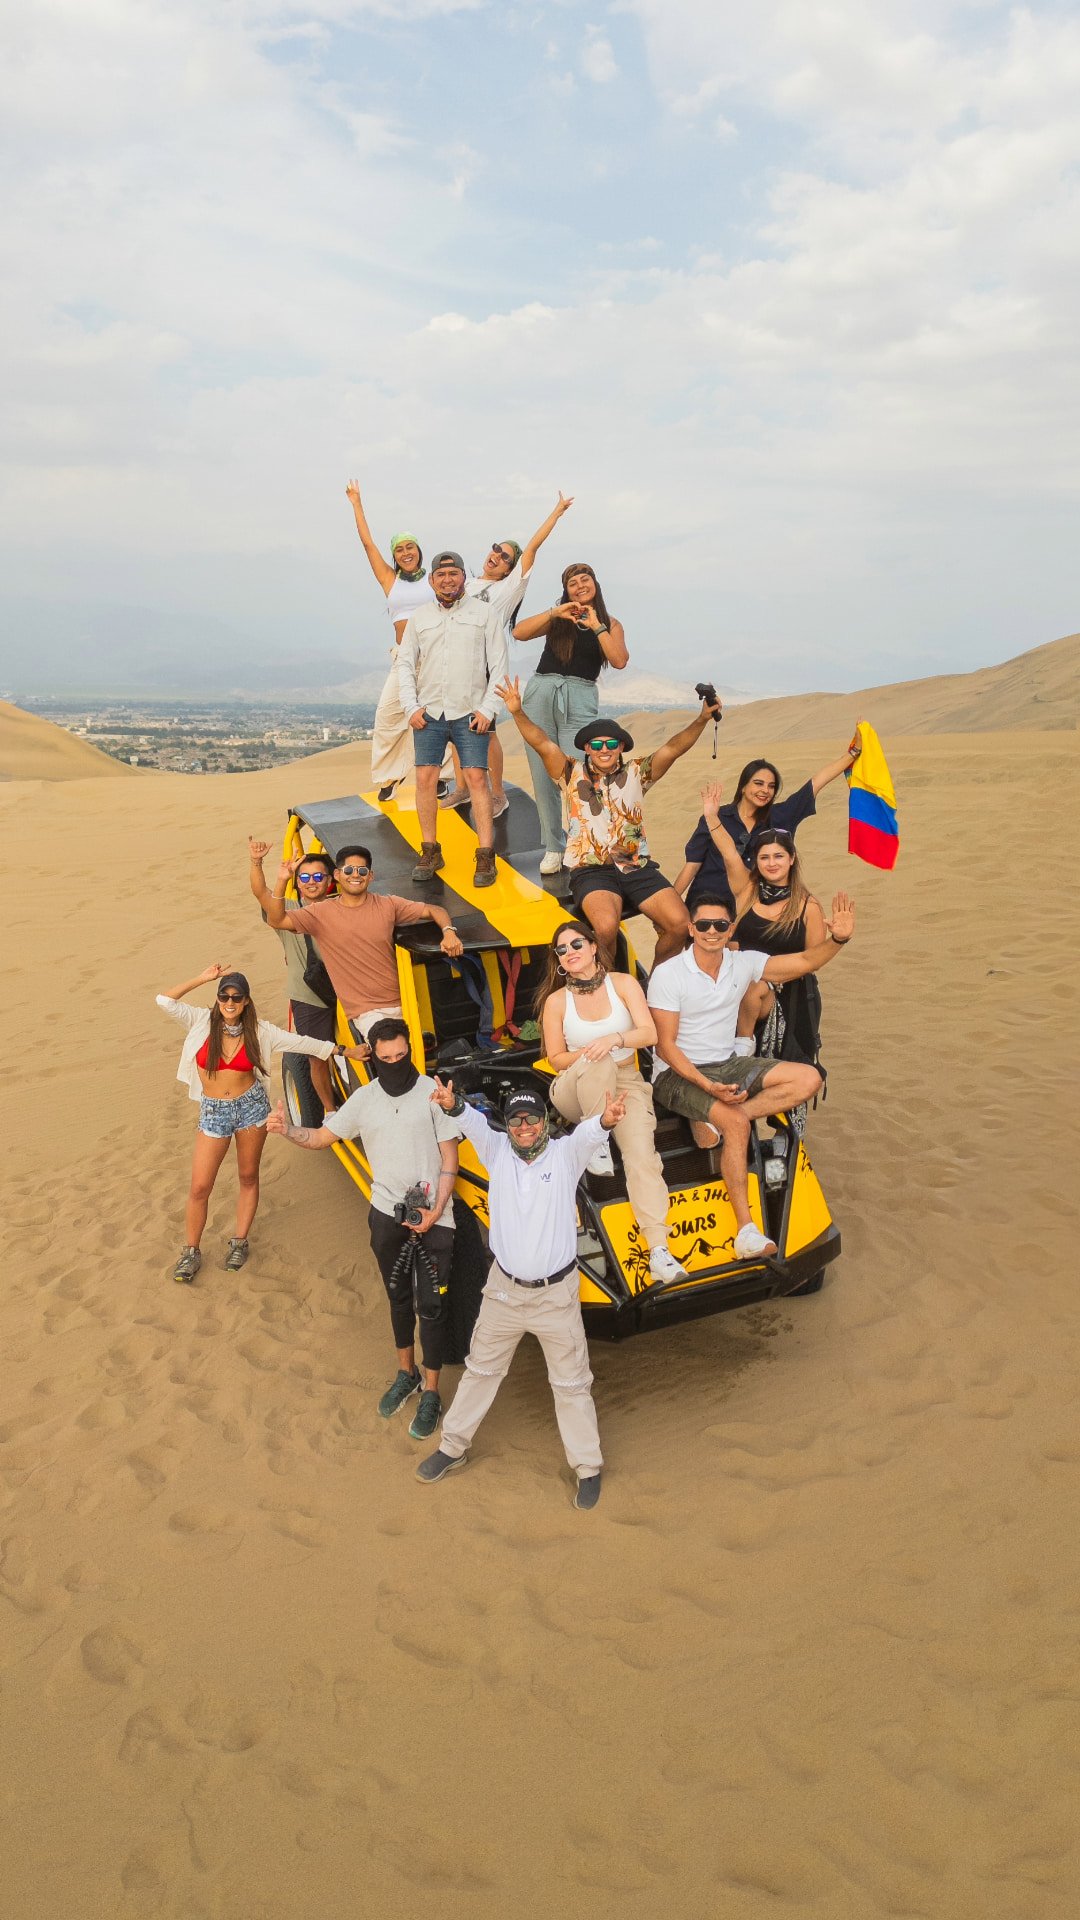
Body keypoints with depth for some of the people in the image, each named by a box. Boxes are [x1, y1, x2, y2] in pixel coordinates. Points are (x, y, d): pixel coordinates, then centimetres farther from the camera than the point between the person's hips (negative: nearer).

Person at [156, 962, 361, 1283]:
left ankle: (240, 1242, 29)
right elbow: (165, 1001, -16)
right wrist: (202, 979, -17)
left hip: (251, 1106, 1)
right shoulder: (203, 1022, -6)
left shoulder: (259, 1031, -4)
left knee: (248, 1177, 12)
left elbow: (301, 1042, 0)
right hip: (213, 1112, 0)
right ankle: (191, 1251, 17)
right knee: (200, 1187, 0)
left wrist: (343, 1050, 0)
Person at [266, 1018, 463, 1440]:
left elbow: (450, 1157, -8)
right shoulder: (364, 1099, -1)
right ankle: (406, 1373, 40)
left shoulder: (432, 1093, -11)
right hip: (386, 1215, 4)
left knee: (431, 1306, 2)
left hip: (433, 1218, -4)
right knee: (398, 1298, 20)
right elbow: (323, 1136, 5)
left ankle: (430, 1393, 18)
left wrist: (436, 1210, -15)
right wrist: (286, 1129, -15)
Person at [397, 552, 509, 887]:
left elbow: (499, 665, 2)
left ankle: (485, 856, -8)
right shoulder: (419, 617, 13)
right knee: (425, 778, -3)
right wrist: (411, 706, 0)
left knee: (476, 777, -10)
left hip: (470, 713, -3)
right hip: (428, 712, 3)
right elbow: (405, 664, 13)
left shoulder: (486, 614, 6)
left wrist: (488, 709, -7)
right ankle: (430, 851, 6)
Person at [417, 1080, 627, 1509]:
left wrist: (605, 1120, -56)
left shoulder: (565, 1154, -10)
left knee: (571, 1383, 11)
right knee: (480, 1370, 20)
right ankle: (453, 1446, 38)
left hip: (556, 1295, -2)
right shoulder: (497, 1152, -4)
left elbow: (586, 1134, -32)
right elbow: (474, 1124, -24)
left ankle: (587, 1468, 27)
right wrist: (453, 1106, -47)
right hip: (504, 1290, 2)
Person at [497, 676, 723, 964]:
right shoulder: (573, 775, 11)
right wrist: (518, 713, -17)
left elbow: (673, 749, 3)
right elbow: (542, 743, -1)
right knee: (606, 926, -33)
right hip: (591, 871, -3)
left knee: (680, 924, -18)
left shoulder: (636, 774, 15)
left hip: (637, 867, 3)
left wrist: (702, 720, -12)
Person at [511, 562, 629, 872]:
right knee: (544, 777, 2)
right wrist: (555, 612, -8)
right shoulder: (558, 619, 15)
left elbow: (619, 661, -6)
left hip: (580, 699, -2)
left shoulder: (610, 624, 12)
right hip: (541, 694, 2)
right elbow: (519, 632, 0)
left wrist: (596, 625, -7)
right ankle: (553, 848, 11)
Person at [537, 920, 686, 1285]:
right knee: (598, 1064, -38)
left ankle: (659, 1250, -35)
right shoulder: (556, 1001, 1)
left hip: (626, 1084, 0)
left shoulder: (623, 983, 1)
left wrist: (616, 1039, -29)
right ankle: (597, 1144, -20)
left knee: (642, 1153, -26)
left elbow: (649, 1033, -9)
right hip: (575, 1091, 0)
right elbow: (555, 1059, 3)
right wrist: (587, 1054, -18)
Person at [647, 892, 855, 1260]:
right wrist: (708, 1087, -26)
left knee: (808, 1079, -11)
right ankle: (746, 1231, -28)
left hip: (728, 1065, 7)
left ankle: (715, 1120, -18)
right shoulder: (668, 975, -13)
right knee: (737, 1123, -32)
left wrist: (837, 939, -18)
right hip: (679, 1074, -6)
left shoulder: (742, 964, 2)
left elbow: (805, 961, 3)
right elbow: (665, 1045, -15)